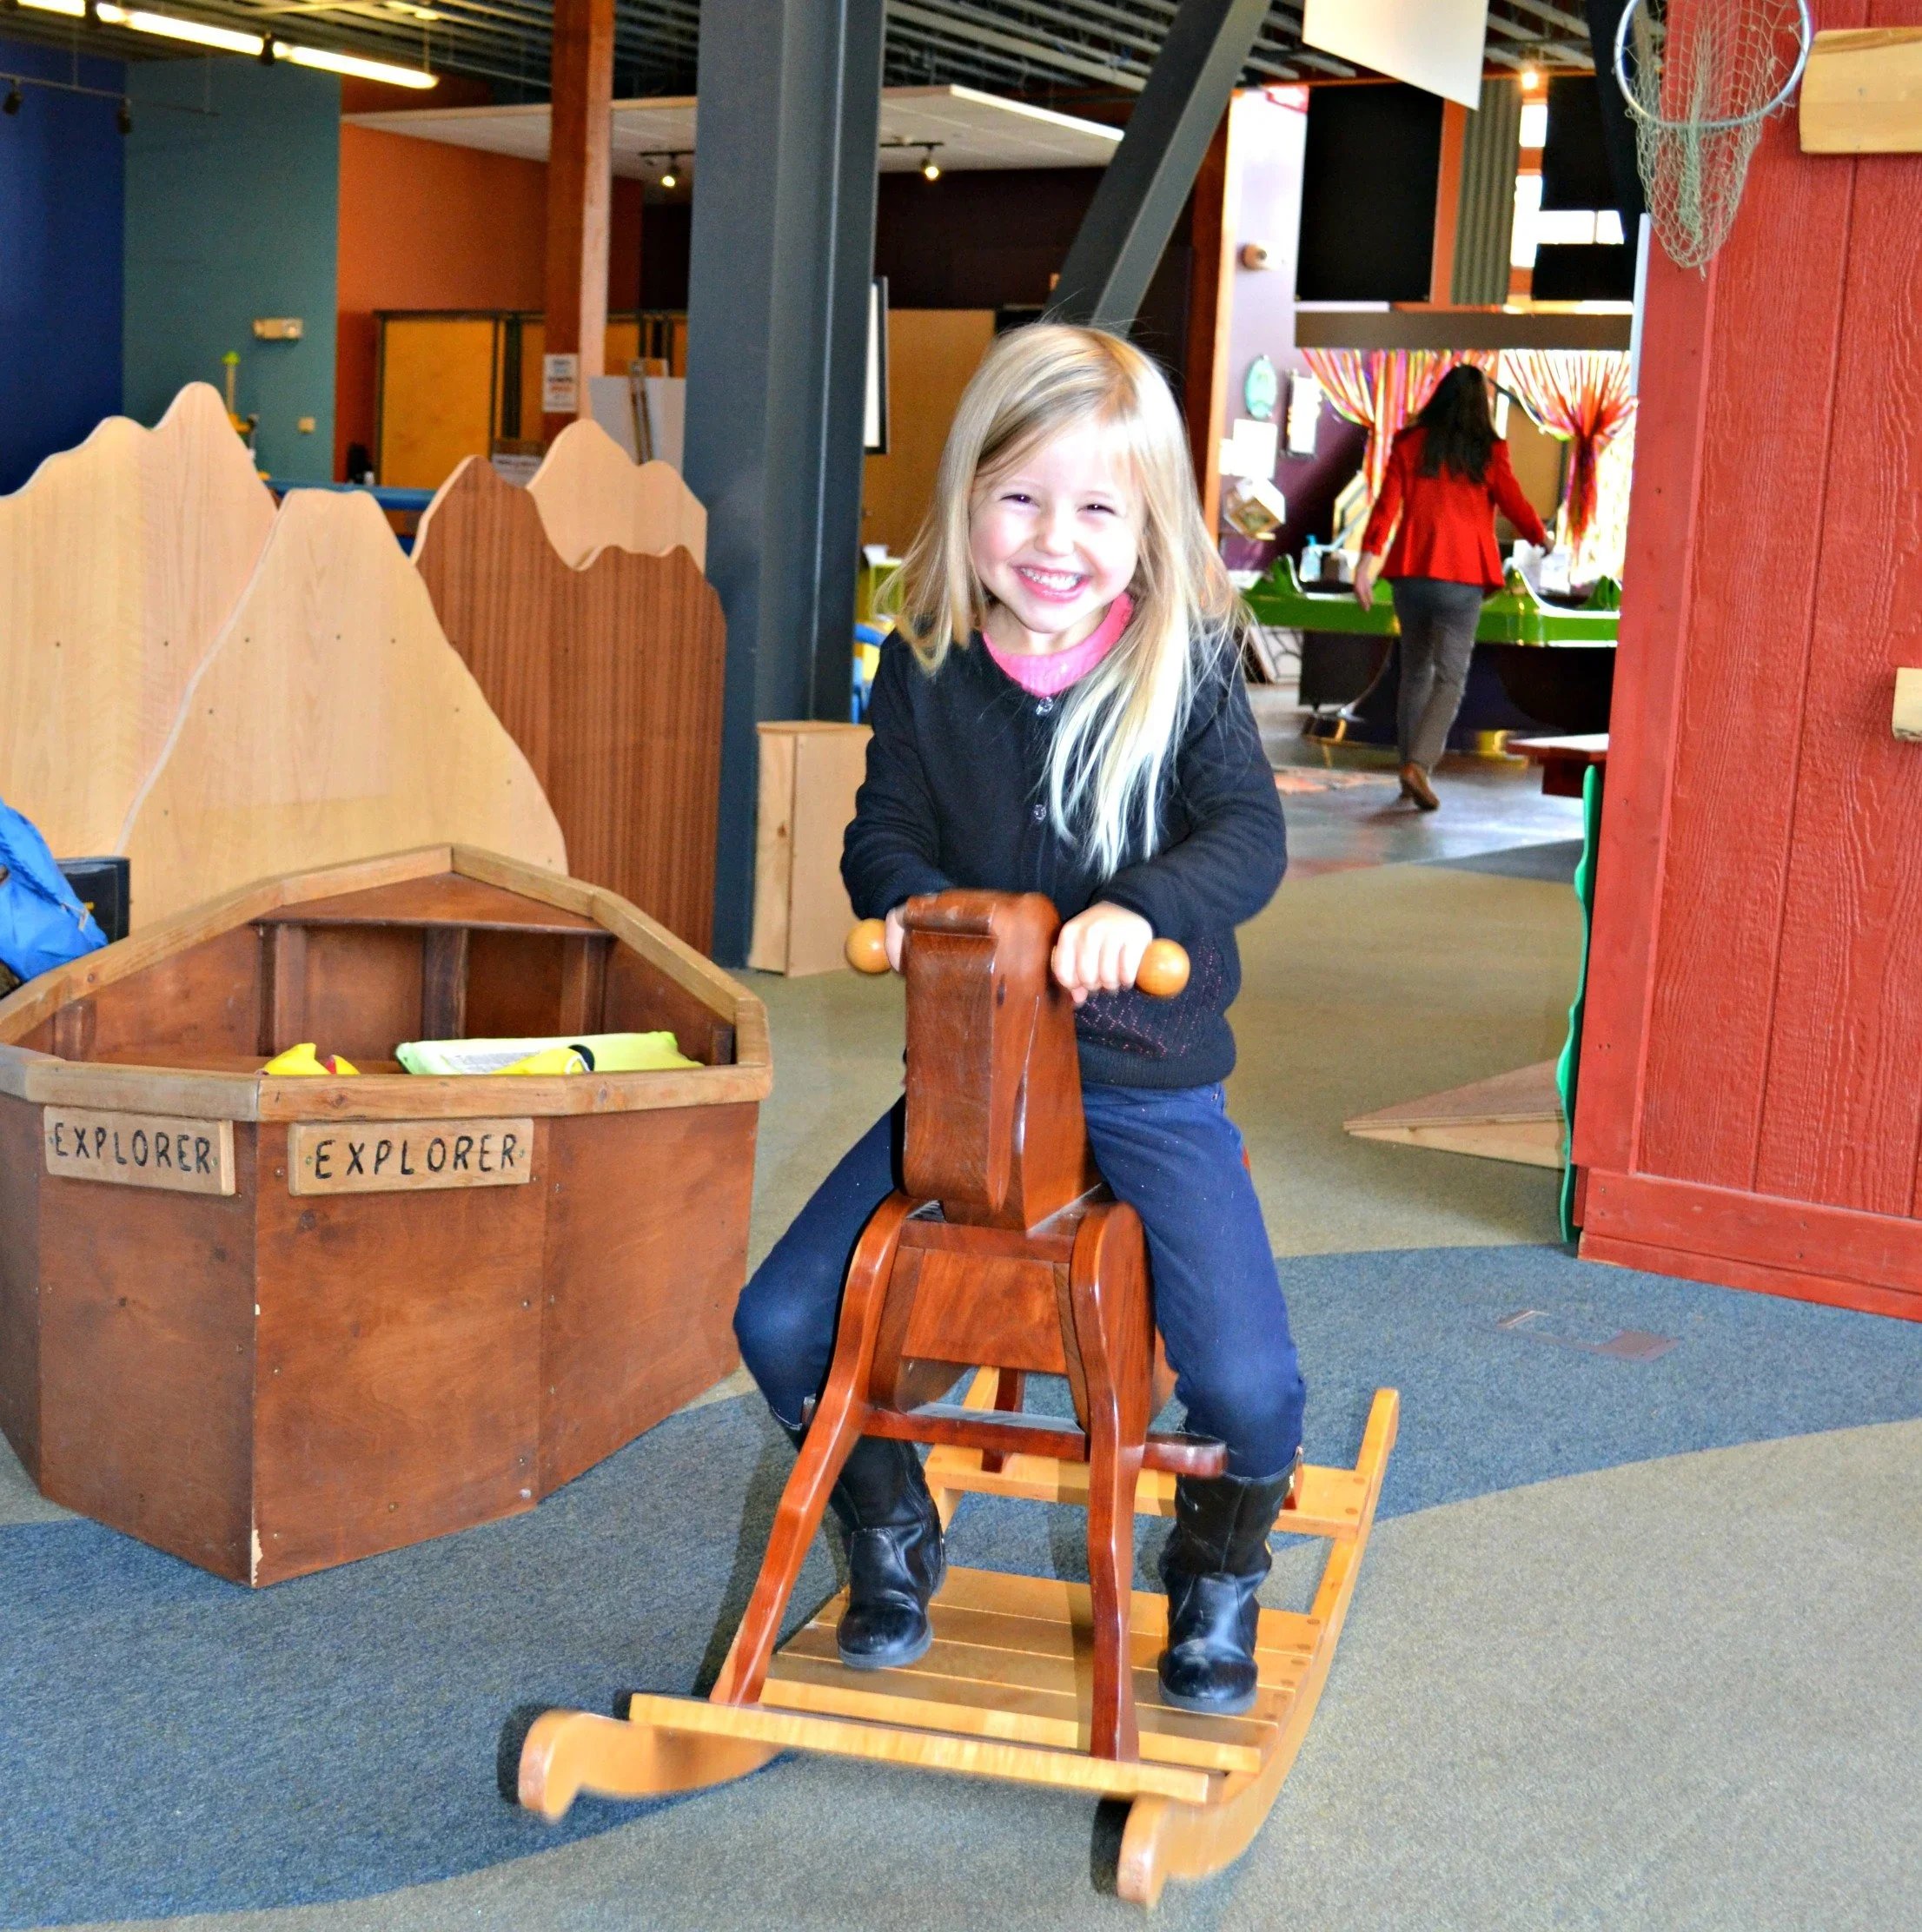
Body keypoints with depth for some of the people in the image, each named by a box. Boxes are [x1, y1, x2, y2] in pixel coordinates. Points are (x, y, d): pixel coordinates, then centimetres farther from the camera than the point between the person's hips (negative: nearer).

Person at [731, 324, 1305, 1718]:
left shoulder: (1186, 665, -7)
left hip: (1150, 1086, -2)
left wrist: (1139, 907, -35)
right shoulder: (928, 669, 1)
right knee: (784, 1323, -7)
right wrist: (909, 898, -19)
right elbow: (885, 826, 5)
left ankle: (1220, 1567, 20)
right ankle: (895, 1538, 23)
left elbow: (1249, 835, -15)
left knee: (1247, 1385, -17)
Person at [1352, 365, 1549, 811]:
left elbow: (1387, 502, -3)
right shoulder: (1489, 451, -1)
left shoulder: (1409, 444, 5)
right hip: (1462, 575, -3)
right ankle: (1418, 764, -20)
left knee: (1415, 670, 15)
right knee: (1450, 676, -3)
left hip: (1411, 572, 3)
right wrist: (1541, 537, 22)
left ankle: (1411, 767, 17)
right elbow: (1514, 503, 3)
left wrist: (1369, 555, -7)